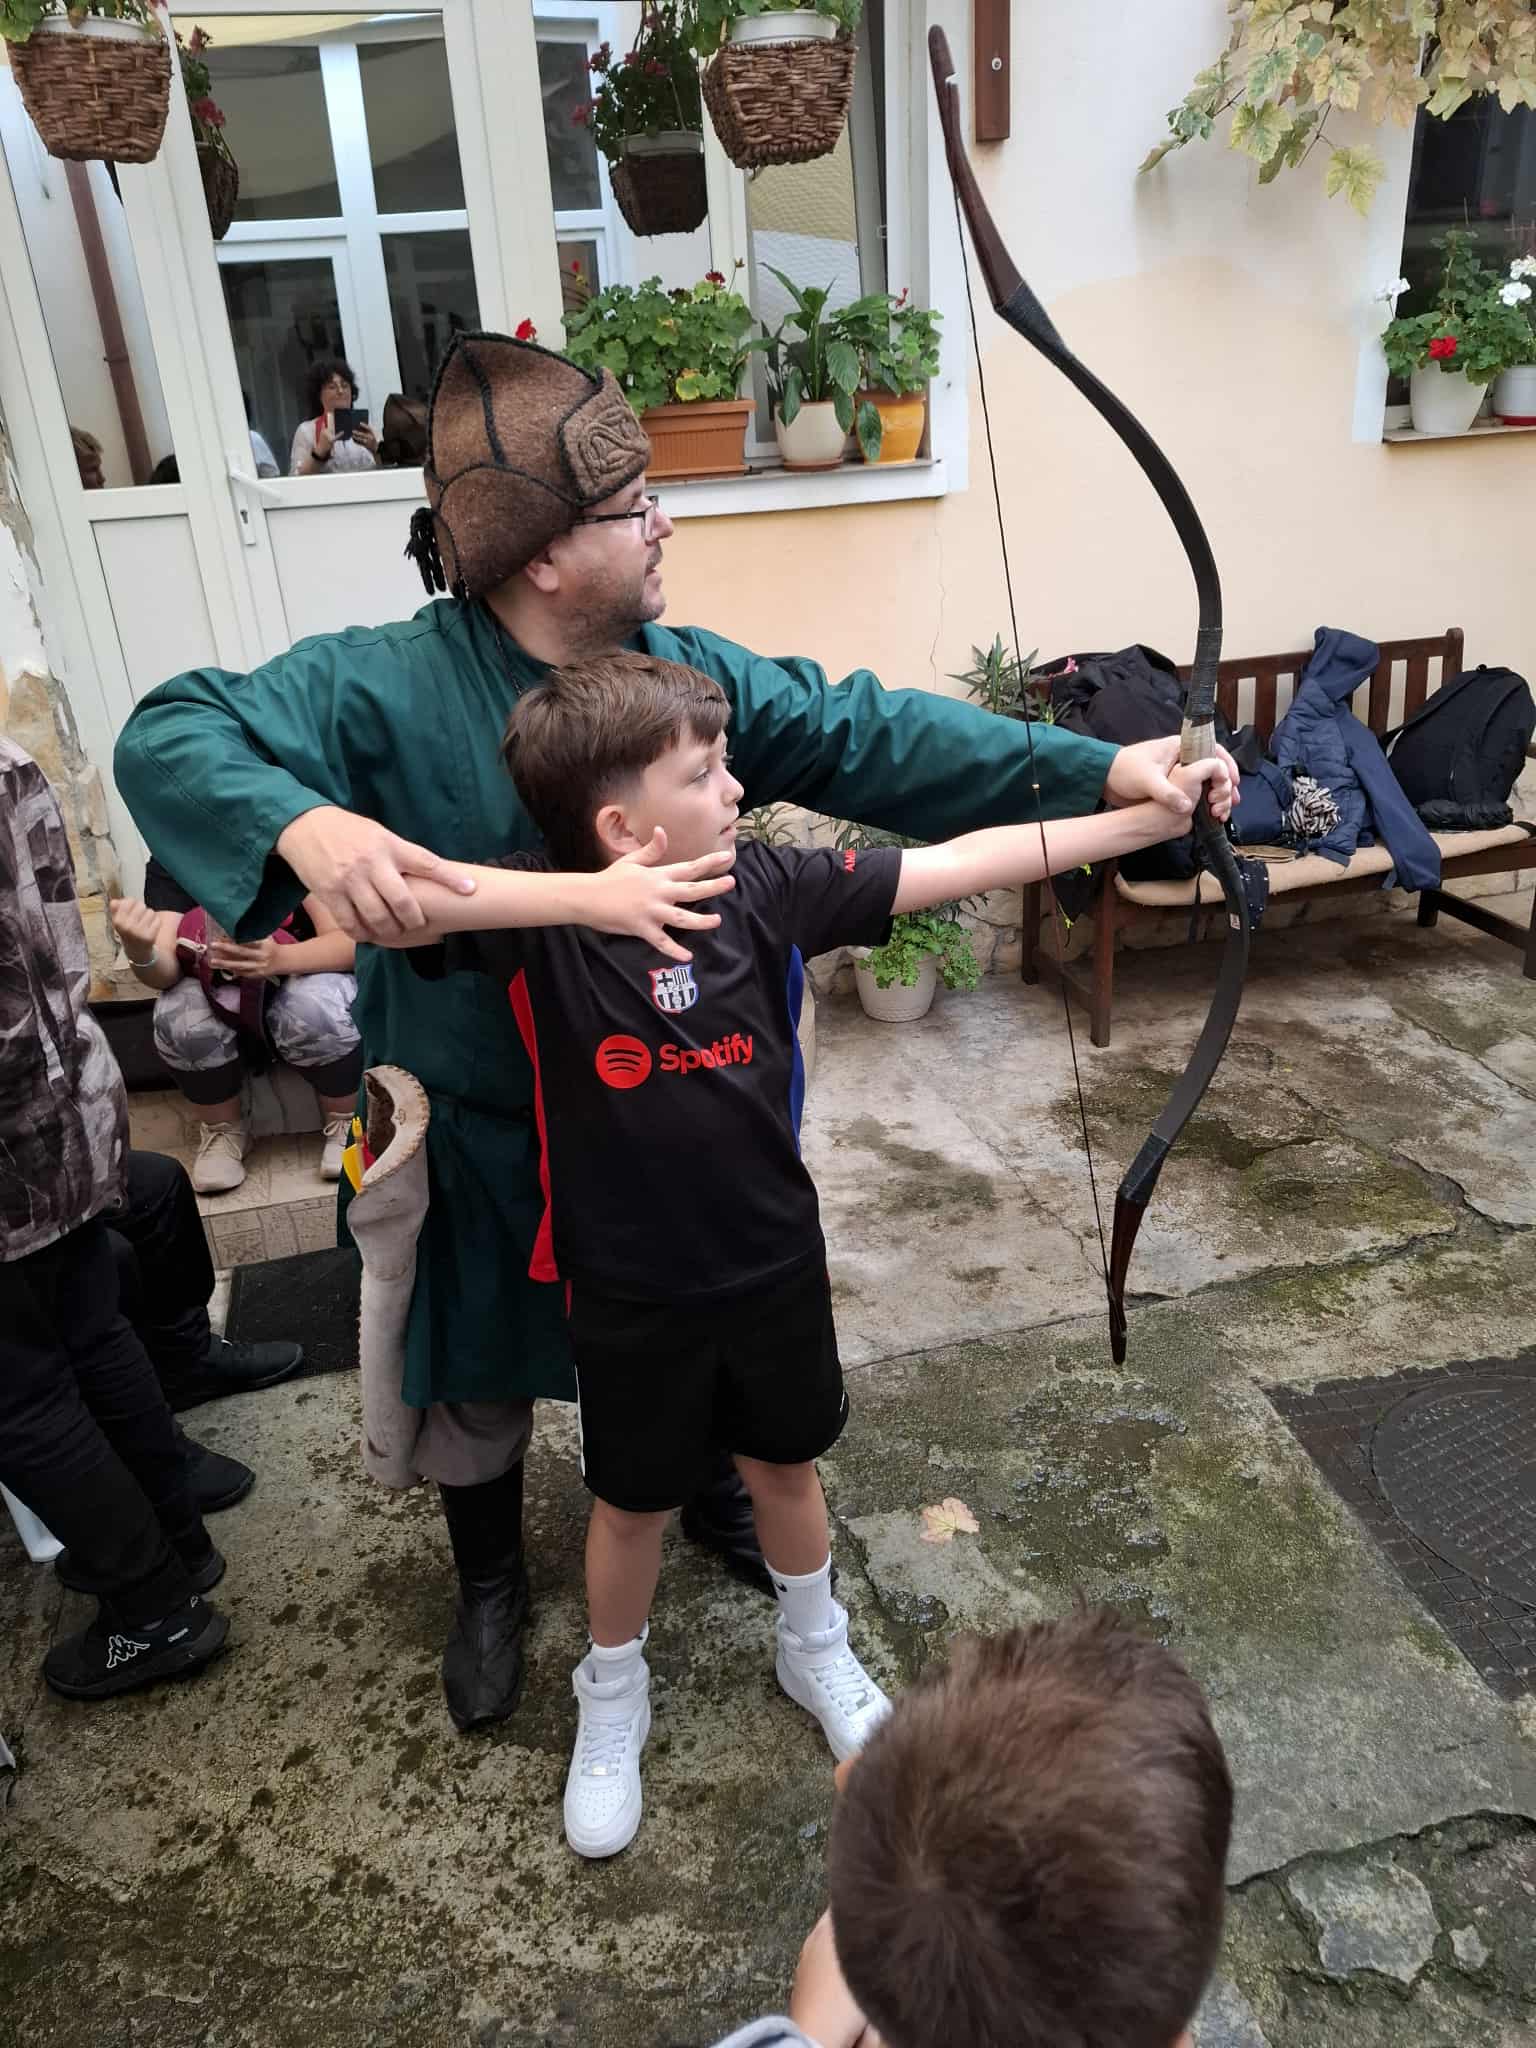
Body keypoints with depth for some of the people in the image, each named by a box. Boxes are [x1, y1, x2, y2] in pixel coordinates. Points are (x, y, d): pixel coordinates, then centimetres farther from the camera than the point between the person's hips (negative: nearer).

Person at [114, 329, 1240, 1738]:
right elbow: (173, 737, -26)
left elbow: (877, 737, -16)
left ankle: (711, 1494, 57)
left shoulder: (696, 672, -11)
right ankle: (491, 1583, 48)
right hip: (483, 1133, -3)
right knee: (482, 1372, 19)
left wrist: (1103, 770, -25)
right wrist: (304, 825, -50)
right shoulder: (390, 689, -22)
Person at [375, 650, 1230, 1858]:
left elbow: (955, 866, -11)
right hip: (630, 1289, -2)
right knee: (634, 1499, 19)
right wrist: (582, 897, -45)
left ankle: (816, 1649, 53)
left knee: (785, 1463, 24)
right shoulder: (542, 921, -21)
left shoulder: (766, 888, -13)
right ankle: (613, 1703, 48)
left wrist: (1146, 819, -12)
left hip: (774, 1260, 3)